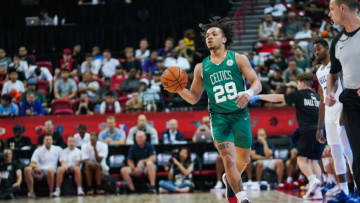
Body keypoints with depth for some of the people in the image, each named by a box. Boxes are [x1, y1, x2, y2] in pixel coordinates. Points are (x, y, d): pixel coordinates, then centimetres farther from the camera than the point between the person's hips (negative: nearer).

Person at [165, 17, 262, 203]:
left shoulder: (238, 59, 4)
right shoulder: (201, 67, 10)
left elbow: (256, 83, -1)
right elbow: (194, 98, 13)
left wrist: (249, 93, -23)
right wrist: (178, 88, -6)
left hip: (241, 115, 0)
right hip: (219, 118, 0)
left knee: (243, 160, 12)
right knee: (228, 159, -15)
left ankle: (229, 179, 43)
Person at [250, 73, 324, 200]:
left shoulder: (299, 94, 5)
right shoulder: (318, 97, 20)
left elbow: (278, 98, 4)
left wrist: (258, 97, 9)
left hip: (308, 131, -5)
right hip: (320, 131, 5)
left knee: (301, 158, -1)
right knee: (314, 161, 10)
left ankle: (312, 179, -26)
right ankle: (317, 191, -1)